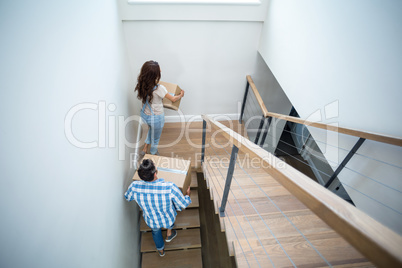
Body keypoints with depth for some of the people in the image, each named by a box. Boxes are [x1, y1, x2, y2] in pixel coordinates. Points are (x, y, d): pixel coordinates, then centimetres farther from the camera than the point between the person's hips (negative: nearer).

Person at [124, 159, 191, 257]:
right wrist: (187, 195, -3)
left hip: (151, 221, 2)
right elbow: (183, 204, -24)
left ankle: (160, 250, 65)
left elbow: (127, 197, -6)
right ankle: (169, 234, 51)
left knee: (156, 231, 37)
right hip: (168, 220, -2)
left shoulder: (134, 187, -32)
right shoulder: (170, 187, -41)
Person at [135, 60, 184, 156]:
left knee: (151, 129, 37)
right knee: (155, 137, 21)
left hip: (144, 115, 6)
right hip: (156, 118, -6)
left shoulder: (141, 85, -12)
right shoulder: (159, 88, -30)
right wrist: (181, 95, 3)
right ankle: (153, 154, 45)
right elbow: (173, 99, -18)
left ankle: (145, 149, 42)